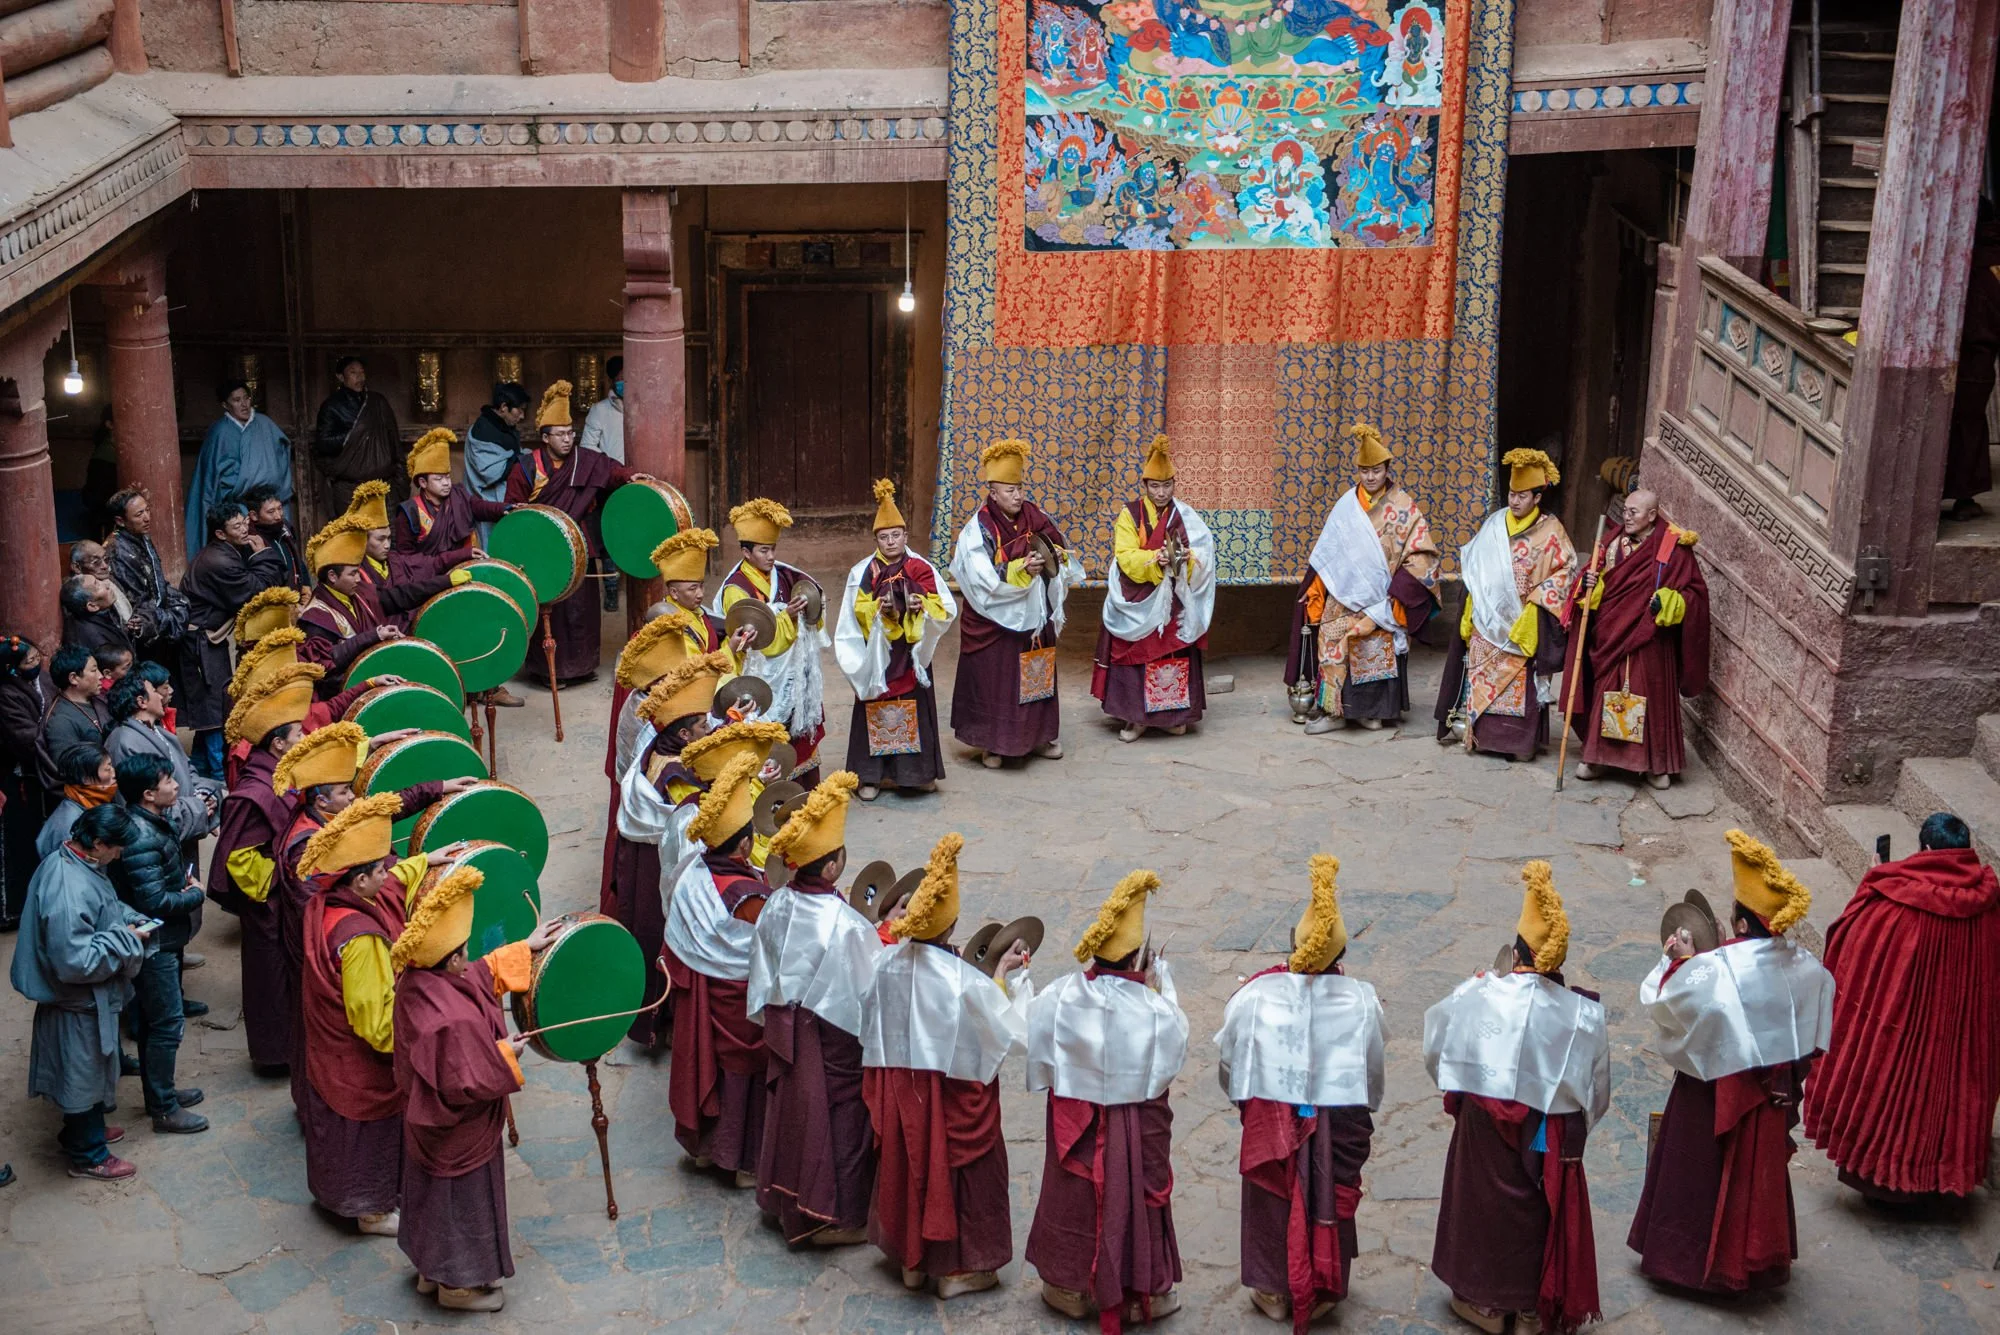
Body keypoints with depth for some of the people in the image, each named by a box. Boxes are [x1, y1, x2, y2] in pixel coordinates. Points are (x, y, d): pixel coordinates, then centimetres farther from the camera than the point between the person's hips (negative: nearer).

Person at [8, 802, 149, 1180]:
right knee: (84, 1072, 9)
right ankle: (87, 1155, 27)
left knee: (91, 1069, 27)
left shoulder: (73, 862, -2)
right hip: (79, 1004, -10)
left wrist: (129, 921, 0)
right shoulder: (69, 889, -34)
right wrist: (125, 939, -23)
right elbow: (75, 961, -34)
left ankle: (86, 1130, 47)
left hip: (89, 997, 10)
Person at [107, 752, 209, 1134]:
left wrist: (187, 877, 0)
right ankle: (164, 1109, 11)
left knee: (153, 1020, 21)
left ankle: (159, 1091, 35)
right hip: (154, 943, -10)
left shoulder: (154, 823, 3)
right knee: (167, 1024, 0)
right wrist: (195, 894, -13)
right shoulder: (142, 838, -27)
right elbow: (155, 901, -28)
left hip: (161, 940, 10)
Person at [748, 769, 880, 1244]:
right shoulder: (847, 926, -29)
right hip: (832, 1041, -7)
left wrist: (774, 1022, 16)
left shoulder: (777, 906, -9)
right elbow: (872, 986, -20)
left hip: (785, 1032, 7)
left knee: (790, 1107, 22)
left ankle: (784, 1200, 39)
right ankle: (835, 1216, 23)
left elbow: (762, 974, 2)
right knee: (837, 1117, 10)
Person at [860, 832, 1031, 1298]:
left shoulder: (889, 964, -12)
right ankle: (958, 1266, 26)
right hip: (951, 1097, -5)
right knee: (955, 1169, 13)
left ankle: (911, 1258, 36)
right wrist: (1012, 978, -7)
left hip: (898, 1089, 5)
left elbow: (872, 1027, 4)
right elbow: (1014, 1032, -17)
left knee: (907, 1167, 21)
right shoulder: (965, 982, -27)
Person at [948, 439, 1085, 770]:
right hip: (995, 620, -5)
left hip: (1035, 616, 5)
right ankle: (991, 743, 14)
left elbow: (1061, 551, 9)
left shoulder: (1034, 517, 0)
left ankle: (1038, 736, 28)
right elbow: (984, 580, -21)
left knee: (1037, 676, 14)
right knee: (994, 679, 2)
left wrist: (1057, 557, -13)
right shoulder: (978, 529, -14)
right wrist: (1021, 569, -28)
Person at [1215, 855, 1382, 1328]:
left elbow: (1230, 1059, -6)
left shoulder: (1257, 995, -18)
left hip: (1272, 1122, 0)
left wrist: (1243, 1098, 15)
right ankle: (1322, 1291, 31)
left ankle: (1275, 1290, 30)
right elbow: (1372, 1071, -5)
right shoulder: (1361, 1001, -17)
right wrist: (1362, 1113, 14)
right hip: (1337, 1124, 0)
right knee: (1329, 1200, 18)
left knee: (1275, 1201, 18)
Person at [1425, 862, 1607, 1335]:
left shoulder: (1482, 997, -18)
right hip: (1553, 1135, 1)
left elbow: (1438, 1046, -2)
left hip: (1487, 1127, -1)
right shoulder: (1582, 1012, -14)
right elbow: (1596, 1087, -3)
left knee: (1488, 1203, 16)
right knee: (1545, 1210, 17)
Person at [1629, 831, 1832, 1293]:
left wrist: (1677, 960, -6)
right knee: (1759, 1168, 22)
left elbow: (1656, 999, -19)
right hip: (1774, 1094, 5)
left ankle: (1690, 1256, 28)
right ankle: (1756, 1257, 37)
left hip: (1718, 1092, -5)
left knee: (1703, 1171, 14)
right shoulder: (1801, 965, -11)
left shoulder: (1716, 971, -28)